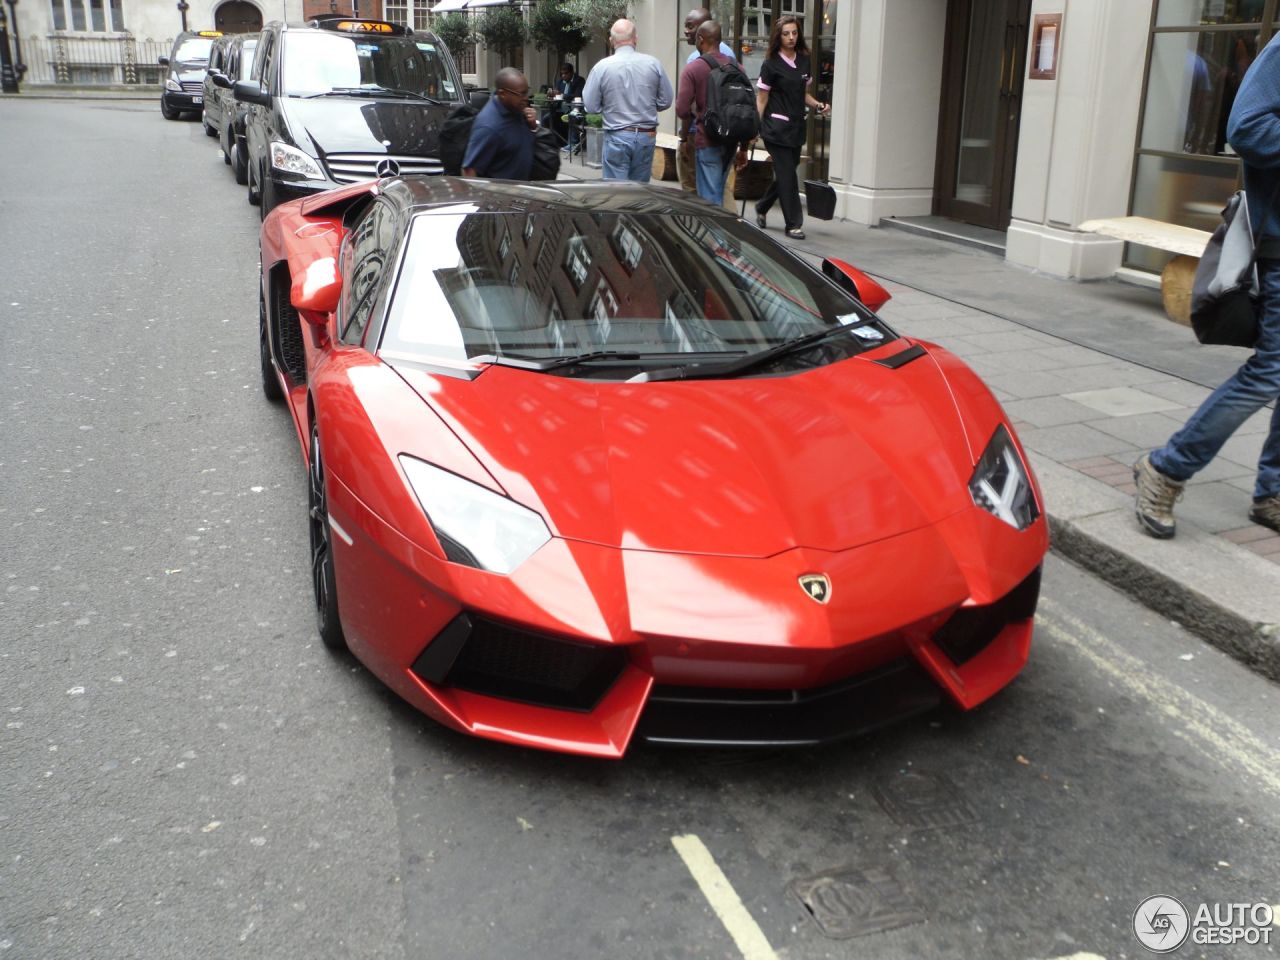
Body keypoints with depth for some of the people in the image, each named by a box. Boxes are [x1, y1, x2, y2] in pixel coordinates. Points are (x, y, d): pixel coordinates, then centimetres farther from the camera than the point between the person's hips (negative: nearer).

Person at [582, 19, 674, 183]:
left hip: (616, 137, -2)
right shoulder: (653, 63, -3)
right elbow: (666, 101, 3)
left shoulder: (601, 67, -7)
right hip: (646, 136, 2)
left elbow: (590, 106, -4)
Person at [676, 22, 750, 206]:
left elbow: (683, 109, -15)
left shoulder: (692, 69, -9)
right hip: (732, 140, 6)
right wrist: (743, 147, 16)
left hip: (707, 141, -6)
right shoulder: (736, 67, 7)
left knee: (709, 197, -1)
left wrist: (685, 139, 1)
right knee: (718, 192, 19)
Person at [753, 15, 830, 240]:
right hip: (777, 127, -6)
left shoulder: (804, 61, 10)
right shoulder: (771, 64, -6)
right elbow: (761, 99, -5)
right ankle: (793, 224, 1)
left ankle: (761, 208, 34)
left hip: (797, 126, 6)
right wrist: (756, 128, -11)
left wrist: (818, 105, 3)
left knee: (786, 173, 14)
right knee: (787, 175, -6)